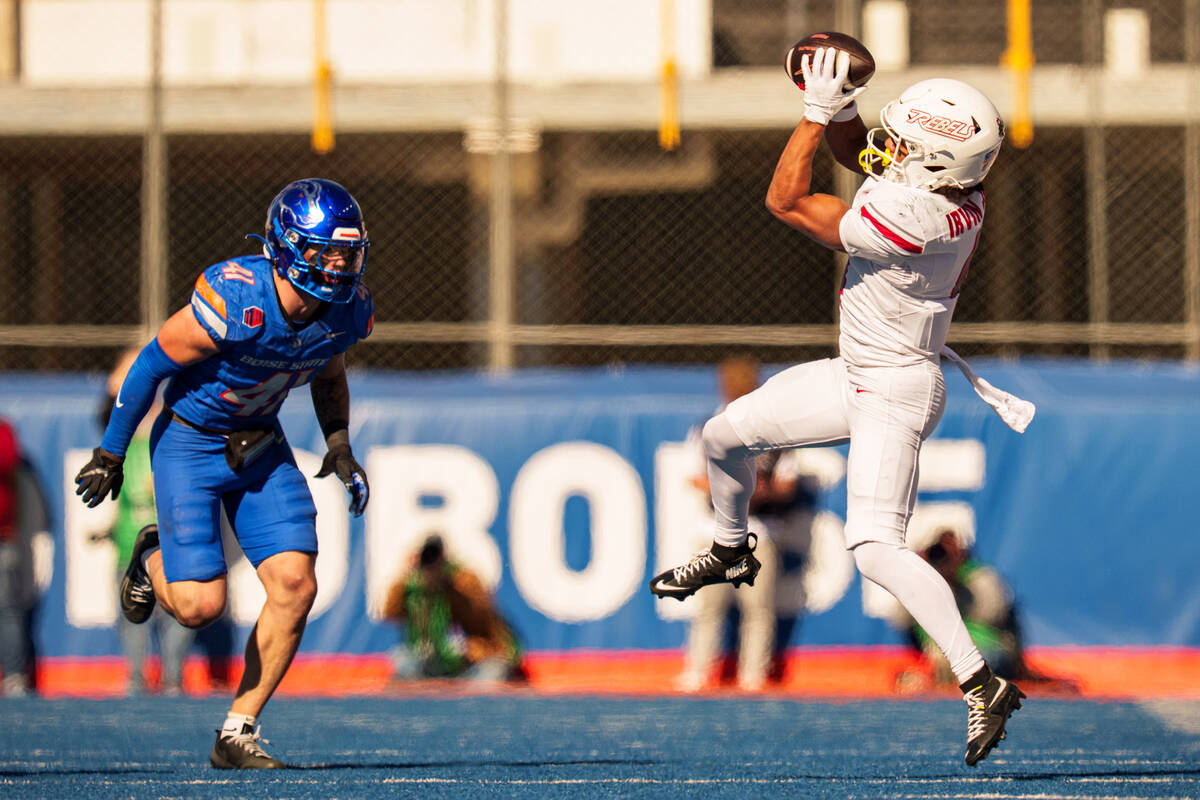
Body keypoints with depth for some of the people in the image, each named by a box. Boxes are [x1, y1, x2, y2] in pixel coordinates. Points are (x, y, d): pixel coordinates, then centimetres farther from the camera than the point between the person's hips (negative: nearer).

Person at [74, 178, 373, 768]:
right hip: (189, 440, -5)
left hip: (260, 446, 5)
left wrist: (338, 444, 0)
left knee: (294, 585, -10)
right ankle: (153, 562, 24)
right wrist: (111, 453, -8)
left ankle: (239, 731, 4)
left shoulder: (346, 310, -10)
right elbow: (153, 364, -16)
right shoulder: (232, 303, -30)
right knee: (201, 604, -14)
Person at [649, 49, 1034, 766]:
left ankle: (982, 684, -22)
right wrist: (837, 103, -6)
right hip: (856, 377, 10)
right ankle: (731, 552, 47)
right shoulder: (941, 182, -7)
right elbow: (854, 149, 14)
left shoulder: (912, 217, -33)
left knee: (876, 550, -22)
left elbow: (787, 201, -21)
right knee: (725, 436, 19)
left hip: (896, 397, -10)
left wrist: (819, 110, -17)